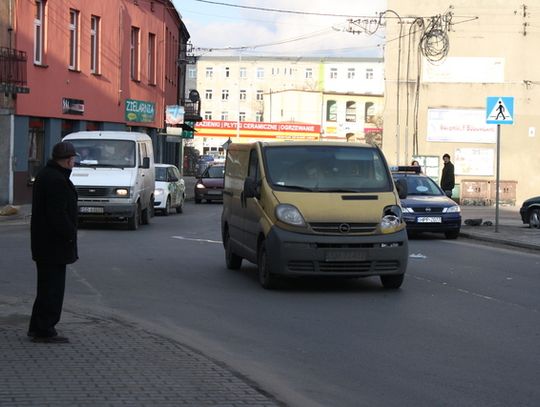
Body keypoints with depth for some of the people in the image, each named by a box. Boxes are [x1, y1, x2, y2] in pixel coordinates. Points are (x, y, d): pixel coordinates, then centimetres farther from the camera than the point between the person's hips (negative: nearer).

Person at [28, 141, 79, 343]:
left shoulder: (44, 175, 13)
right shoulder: (57, 181, -21)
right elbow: (58, 215, -25)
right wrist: (70, 235, -15)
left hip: (42, 243, 11)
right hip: (54, 244, -11)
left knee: (46, 286, 18)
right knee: (52, 287, -4)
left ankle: (36, 328, 24)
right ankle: (45, 331, 0)